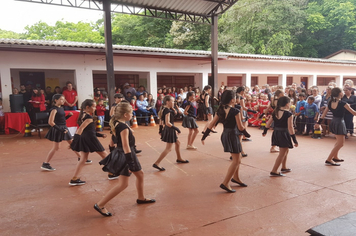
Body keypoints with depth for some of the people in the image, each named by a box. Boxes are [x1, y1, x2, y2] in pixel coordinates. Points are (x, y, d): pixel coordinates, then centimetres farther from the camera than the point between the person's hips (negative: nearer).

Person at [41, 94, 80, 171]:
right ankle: (45, 164, 6)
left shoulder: (61, 108, 10)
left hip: (64, 128, 8)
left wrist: (69, 115, 2)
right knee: (56, 147, -4)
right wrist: (60, 129, -22)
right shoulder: (54, 109, -15)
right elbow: (50, 122, -21)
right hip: (57, 129, -8)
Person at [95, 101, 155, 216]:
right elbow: (126, 147, -26)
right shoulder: (124, 128, -25)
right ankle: (100, 205, 4)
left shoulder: (117, 123, 2)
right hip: (125, 156, -10)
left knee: (140, 174, 21)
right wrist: (130, 164, -23)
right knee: (123, 184, -2)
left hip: (125, 154, 10)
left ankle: (141, 198, 39)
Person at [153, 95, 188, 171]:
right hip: (169, 130, -10)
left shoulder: (164, 109, 8)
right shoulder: (167, 110, -21)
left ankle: (179, 159, 40)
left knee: (177, 143, 24)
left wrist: (160, 130, 19)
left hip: (167, 129, 10)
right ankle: (156, 163, -8)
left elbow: (161, 121, 14)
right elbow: (167, 123, -27)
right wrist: (176, 128, -20)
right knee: (168, 148, -5)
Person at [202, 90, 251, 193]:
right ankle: (225, 183, -2)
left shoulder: (220, 110, 4)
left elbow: (211, 124, 3)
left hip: (225, 135, 8)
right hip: (232, 135, -8)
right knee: (236, 161, 2)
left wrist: (204, 136, 6)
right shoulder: (235, 111, -15)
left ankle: (235, 177, 38)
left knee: (238, 158, 24)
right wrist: (246, 133, 6)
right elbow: (240, 127, -13)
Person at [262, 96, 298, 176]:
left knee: (286, 150, 26)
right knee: (282, 154, 2)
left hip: (276, 133, 7)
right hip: (284, 134, -7)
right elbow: (290, 127, -19)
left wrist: (265, 131, 21)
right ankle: (274, 171, 2)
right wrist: (295, 140, -16)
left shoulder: (275, 112, 4)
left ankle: (284, 168, 38)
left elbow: (268, 123, 7)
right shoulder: (288, 114, -15)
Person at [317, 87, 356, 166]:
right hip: (340, 123, -8)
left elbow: (324, 114, 6)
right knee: (340, 143, -1)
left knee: (339, 141, 24)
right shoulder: (343, 103, -17)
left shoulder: (330, 103, 2)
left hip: (333, 122, 8)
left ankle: (335, 157, 32)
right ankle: (329, 160, -5)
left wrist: (319, 122, 11)